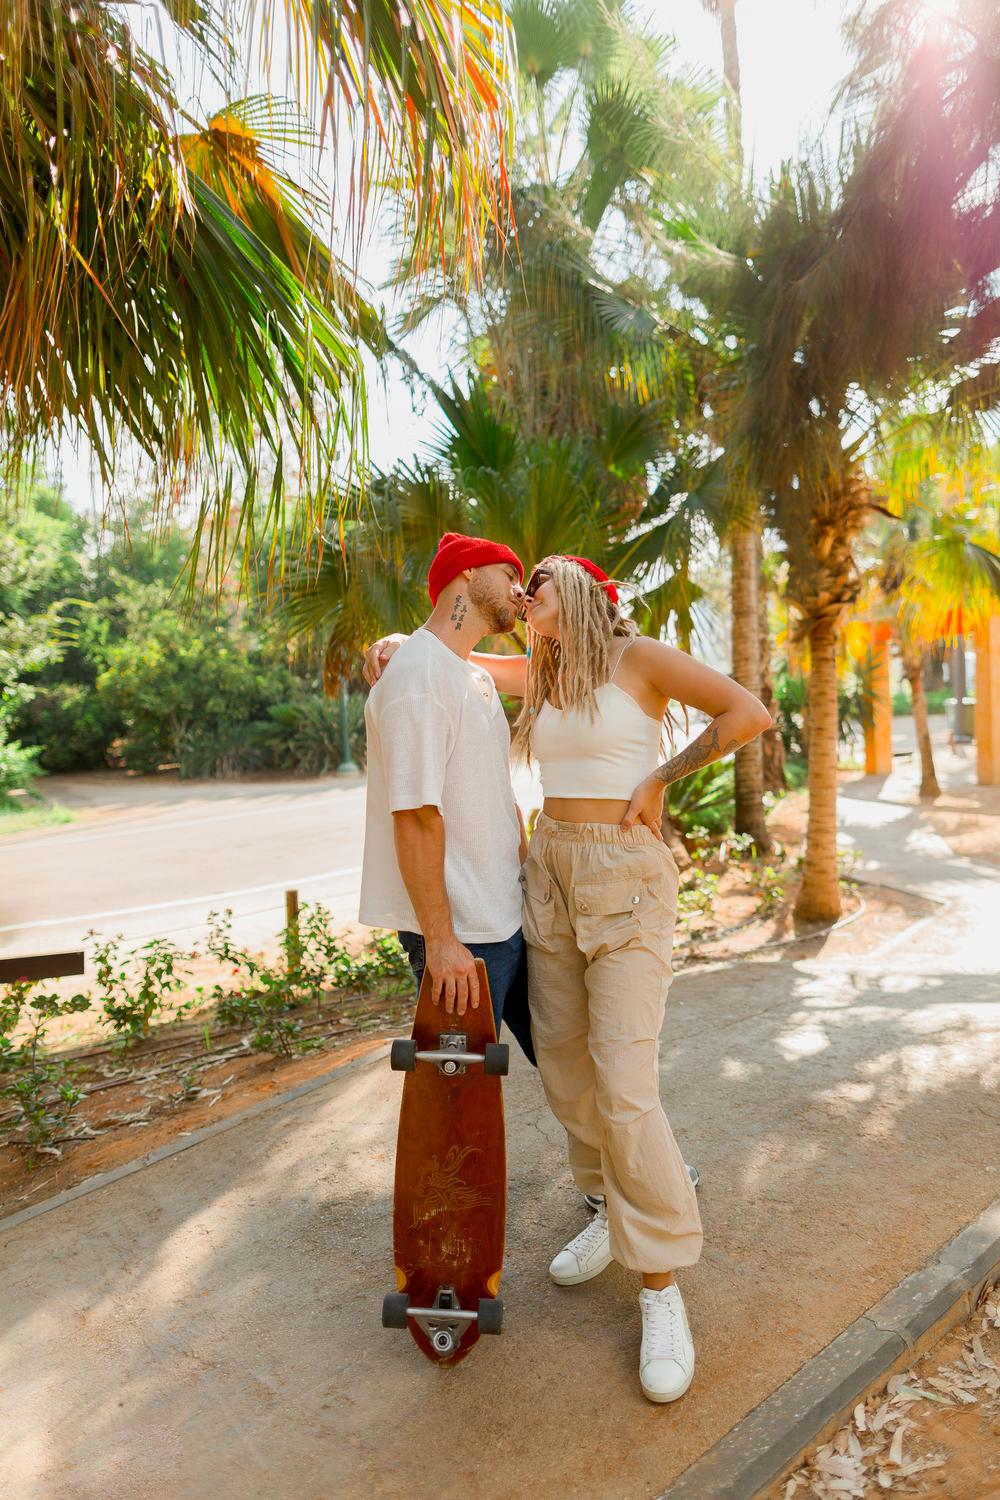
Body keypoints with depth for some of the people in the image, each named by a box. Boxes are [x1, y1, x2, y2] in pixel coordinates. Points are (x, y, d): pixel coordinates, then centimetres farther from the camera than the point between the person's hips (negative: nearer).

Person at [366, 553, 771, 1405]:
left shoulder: (641, 656, -6)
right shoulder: (542, 674, 12)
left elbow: (751, 714, -12)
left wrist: (662, 778, -9)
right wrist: (396, 648, 1)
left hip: (629, 880, -6)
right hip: (552, 873, 7)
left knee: (624, 1087, -11)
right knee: (564, 1067, 12)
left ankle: (661, 1285, 7)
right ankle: (615, 1208, 35)